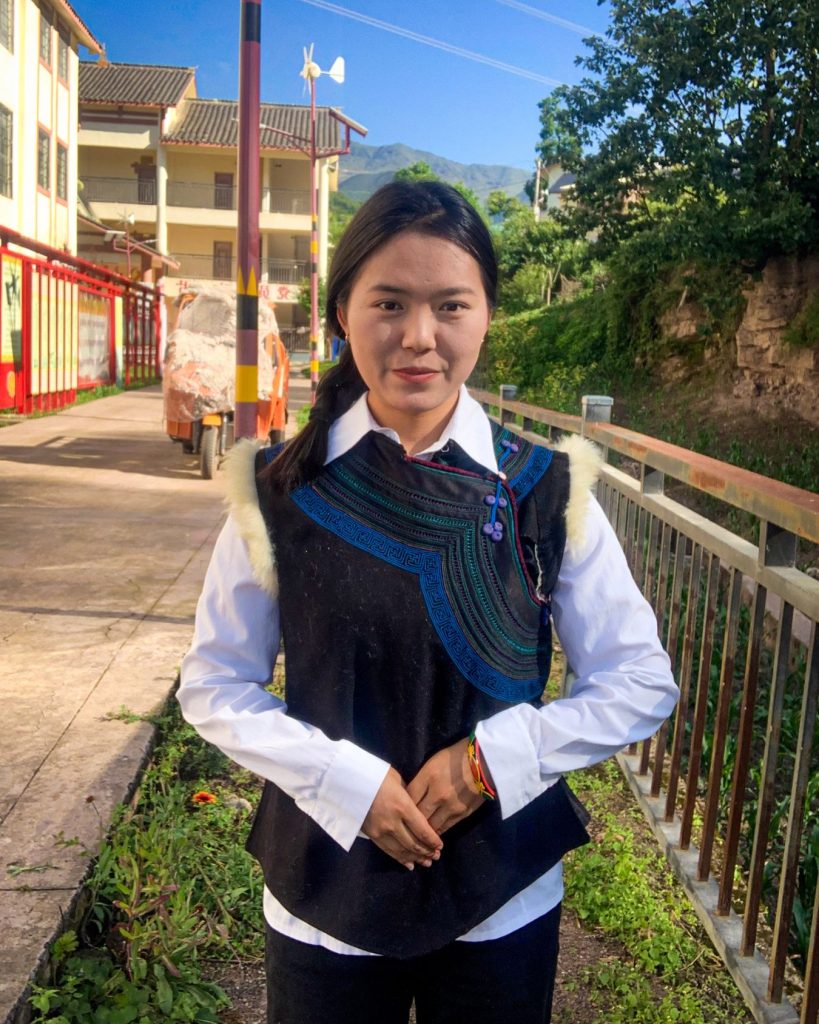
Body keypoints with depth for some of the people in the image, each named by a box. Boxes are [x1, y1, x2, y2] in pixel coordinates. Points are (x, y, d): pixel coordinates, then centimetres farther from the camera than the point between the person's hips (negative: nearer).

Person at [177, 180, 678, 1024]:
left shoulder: (547, 492, -10)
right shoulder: (282, 494, -10)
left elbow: (642, 683, -4)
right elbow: (212, 685, -3)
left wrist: (496, 755, -16)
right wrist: (346, 779, -15)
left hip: (506, 898, 1)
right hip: (325, 895, 0)